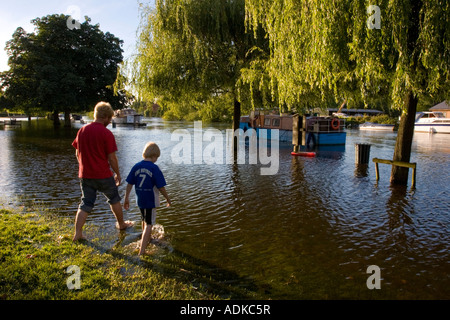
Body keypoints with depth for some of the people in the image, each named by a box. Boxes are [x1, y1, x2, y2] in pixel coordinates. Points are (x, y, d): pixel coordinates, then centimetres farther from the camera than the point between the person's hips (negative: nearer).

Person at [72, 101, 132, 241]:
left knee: (86, 204, 11)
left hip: (85, 175, 4)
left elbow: (77, 153, 11)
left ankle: (77, 233, 7)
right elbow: (112, 158, -12)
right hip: (103, 175, -4)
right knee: (114, 199, 17)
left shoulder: (82, 131, 3)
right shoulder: (106, 133, -14)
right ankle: (121, 224, 32)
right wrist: (118, 174, 1)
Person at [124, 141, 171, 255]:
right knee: (149, 224, 4)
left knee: (144, 220, 27)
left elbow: (129, 184, 1)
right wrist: (168, 198, 0)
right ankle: (142, 251, -2)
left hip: (140, 200, 5)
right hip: (151, 201, -5)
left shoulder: (136, 167, -3)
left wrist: (126, 198, 11)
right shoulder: (154, 168, -17)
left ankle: (147, 239, 51)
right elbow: (161, 187, -15)